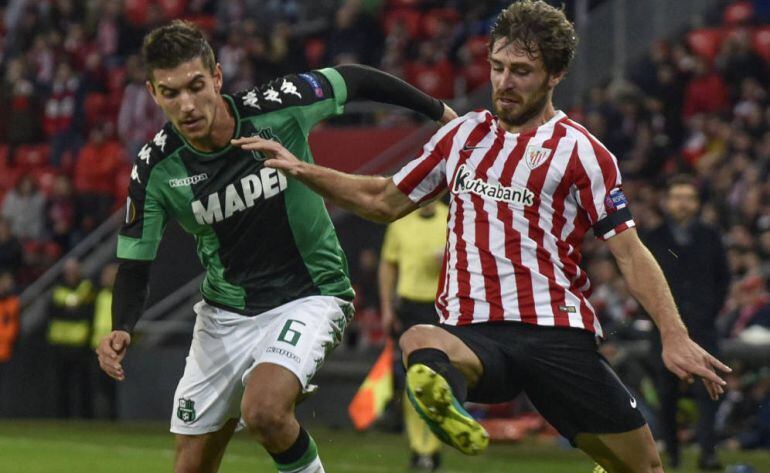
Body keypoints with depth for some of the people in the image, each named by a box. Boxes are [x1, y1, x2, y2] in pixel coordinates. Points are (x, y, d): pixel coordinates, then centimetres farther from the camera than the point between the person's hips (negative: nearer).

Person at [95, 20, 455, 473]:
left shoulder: (277, 108, -18)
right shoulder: (156, 169, -13)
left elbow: (352, 80, 1)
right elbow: (134, 265, -5)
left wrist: (439, 111, 12)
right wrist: (121, 329, -25)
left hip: (308, 296, -3)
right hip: (225, 312, 3)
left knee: (263, 410, -30)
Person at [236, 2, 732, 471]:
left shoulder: (580, 151, 3)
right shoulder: (463, 135, 17)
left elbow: (631, 252, 0)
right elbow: (384, 202, 30)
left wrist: (674, 337, -11)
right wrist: (301, 169, 23)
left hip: (558, 331, -1)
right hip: (474, 332, 1)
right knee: (418, 343, -35)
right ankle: (446, 399, -67)